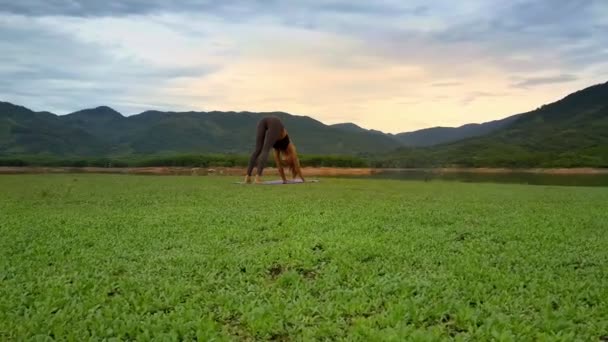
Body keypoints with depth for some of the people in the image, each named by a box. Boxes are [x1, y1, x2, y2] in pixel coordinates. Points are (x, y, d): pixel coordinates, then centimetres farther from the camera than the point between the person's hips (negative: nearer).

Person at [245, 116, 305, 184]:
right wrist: (303, 179, 43)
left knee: (258, 150, 2)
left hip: (263, 121, 4)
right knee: (265, 150, -10)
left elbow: (279, 165, 41)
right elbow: (296, 165, 33)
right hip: (275, 123, -4)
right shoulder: (290, 147, 27)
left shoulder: (277, 146, 36)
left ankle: (248, 176, -9)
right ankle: (258, 176, -24)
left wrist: (284, 180, 47)